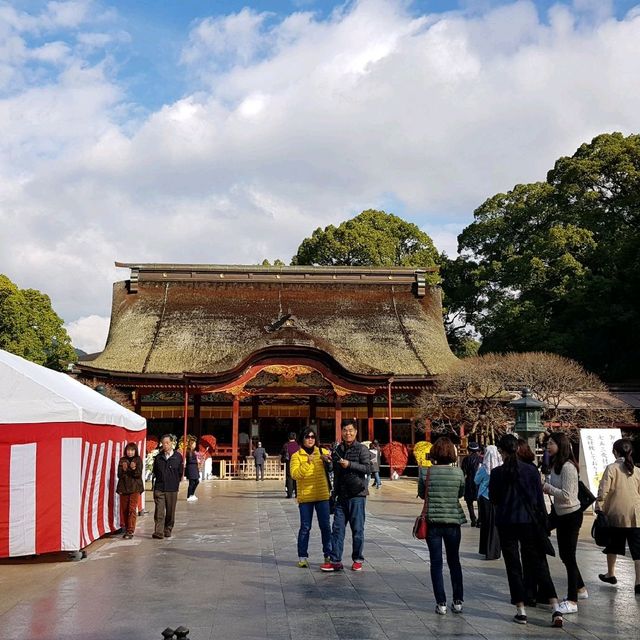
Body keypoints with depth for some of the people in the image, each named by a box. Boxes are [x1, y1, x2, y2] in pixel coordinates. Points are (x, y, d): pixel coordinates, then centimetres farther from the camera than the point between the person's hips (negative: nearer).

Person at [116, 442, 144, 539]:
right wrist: (123, 469, -18)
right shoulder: (122, 460, 8)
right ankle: (126, 529, 18)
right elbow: (119, 475, 1)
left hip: (135, 488, -3)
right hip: (123, 488, 3)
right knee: (124, 509, 6)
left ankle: (130, 531, -9)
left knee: (132, 509, -9)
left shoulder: (138, 460, 3)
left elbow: (139, 474, -5)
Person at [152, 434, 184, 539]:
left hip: (172, 489, 0)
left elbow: (180, 473, 8)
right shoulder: (158, 457, 6)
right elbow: (155, 471, 17)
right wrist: (159, 481, 11)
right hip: (159, 489, 0)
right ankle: (158, 532, -11)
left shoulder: (178, 457, 1)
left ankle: (168, 530, 22)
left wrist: (175, 484, 8)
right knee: (159, 511, -9)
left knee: (170, 512, 7)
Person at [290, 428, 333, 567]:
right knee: (305, 527, 3)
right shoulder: (296, 456, -1)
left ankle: (328, 555, 14)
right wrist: (307, 463, -22)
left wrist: (328, 460, -17)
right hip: (305, 497, -2)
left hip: (322, 495, 2)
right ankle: (302, 557, 11)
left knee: (325, 526, 4)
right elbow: (295, 474, -13)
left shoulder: (322, 452, 6)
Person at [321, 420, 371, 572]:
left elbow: (368, 468, -13)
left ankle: (358, 560, 15)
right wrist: (334, 492, 22)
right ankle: (335, 561, 5)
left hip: (357, 495, -5)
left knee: (357, 529, 3)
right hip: (342, 496, 5)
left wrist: (349, 464, -20)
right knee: (337, 528, 2)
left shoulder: (362, 449, -3)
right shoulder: (337, 450, 14)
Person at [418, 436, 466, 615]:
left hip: (433, 522, -1)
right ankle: (458, 601, 19)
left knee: (436, 563, 7)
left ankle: (441, 603, 7)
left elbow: (421, 494, 2)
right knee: (454, 562, 16)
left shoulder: (426, 472, -11)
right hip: (453, 521, 1)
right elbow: (461, 494, 5)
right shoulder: (458, 472, -9)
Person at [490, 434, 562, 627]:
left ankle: (521, 611, 9)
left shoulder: (497, 473, -8)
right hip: (529, 522, 2)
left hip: (506, 524, -2)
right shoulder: (531, 470, -3)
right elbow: (540, 500, 0)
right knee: (538, 564, 9)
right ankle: (555, 609, 1)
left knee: (513, 566, 7)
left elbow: (493, 500, 2)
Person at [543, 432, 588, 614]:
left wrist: (547, 487, -16)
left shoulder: (568, 467, -21)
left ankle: (572, 602, 5)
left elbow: (566, 495, -25)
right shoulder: (555, 465, 8)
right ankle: (580, 589, 36)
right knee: (565, 556, 19)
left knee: (569, 557, -3)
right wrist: (546, 487, -5)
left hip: (571, 515, -9)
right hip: (561, 515, 10)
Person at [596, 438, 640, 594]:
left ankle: (610, 574, 32)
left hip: (616, 514, -1)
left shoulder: (611, 468, -7)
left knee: (613, 546, 18)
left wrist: (599, 508, 1)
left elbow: (603, 491, -11)